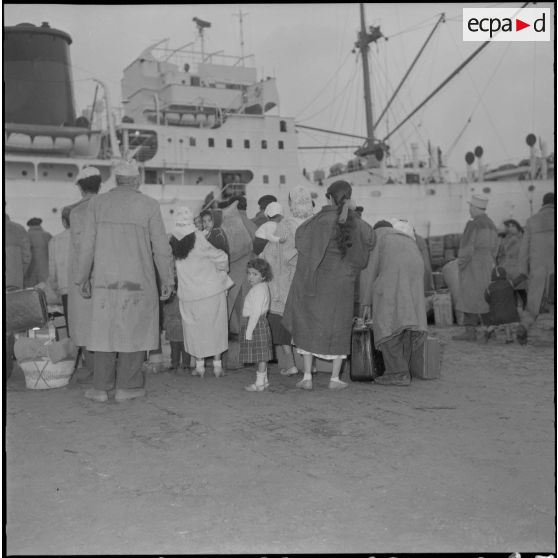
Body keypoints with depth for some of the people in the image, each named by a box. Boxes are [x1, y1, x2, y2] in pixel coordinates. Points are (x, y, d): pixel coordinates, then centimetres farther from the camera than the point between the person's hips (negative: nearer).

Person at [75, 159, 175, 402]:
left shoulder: (97, 203, 1)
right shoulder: (149, 205, -5)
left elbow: (88, 244, 1)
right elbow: (161, 248, -4)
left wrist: (82, 278, 9)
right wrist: (168, 280, 4)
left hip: (104, 280, 2)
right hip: (139, 280, -2)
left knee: (105, 330, 11)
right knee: (135, 331, 8)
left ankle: (101, 387, 14)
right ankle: (126, 386, 11)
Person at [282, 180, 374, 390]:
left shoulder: (321, 219, -15)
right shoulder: (356, 223, -4)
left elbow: (300, 233, 0)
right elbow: (370, 235, 17)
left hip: (317, 280, -2)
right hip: (342, 284, 2)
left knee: (308, 325, 10)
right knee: (339, 328, 14)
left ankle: (307, 377, 8)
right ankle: (335, 378, 14)